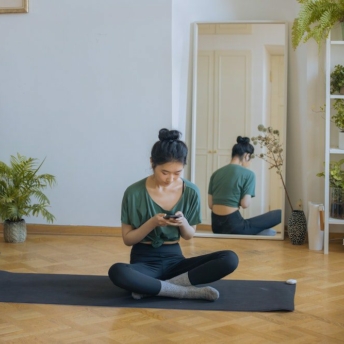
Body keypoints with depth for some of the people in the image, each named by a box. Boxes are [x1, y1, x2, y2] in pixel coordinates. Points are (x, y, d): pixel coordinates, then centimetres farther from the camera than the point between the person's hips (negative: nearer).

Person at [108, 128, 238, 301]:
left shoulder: (191, 191, -3)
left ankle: (151, 287, -25)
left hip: (174, 258, 4)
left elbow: (189, 235, 8)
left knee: (230, 259, -21)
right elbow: (127, 239, -4)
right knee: (117, 272, -39)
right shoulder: (134, 193, -10)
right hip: (144, 260, -3)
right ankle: (190, 292, -28)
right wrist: (152, 223, -21)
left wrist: (183, 223, -16)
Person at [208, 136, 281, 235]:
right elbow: (245, 204, -12)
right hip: (233, 225, -7)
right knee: (280, 214, 2)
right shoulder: (248, 174, -7)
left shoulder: (216, 173, 9)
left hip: (216, 225, 7)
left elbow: (210, 205, 8)